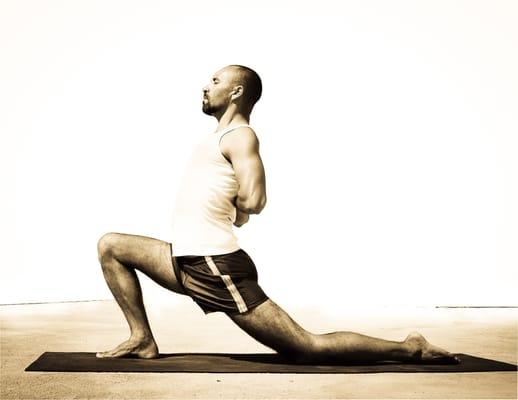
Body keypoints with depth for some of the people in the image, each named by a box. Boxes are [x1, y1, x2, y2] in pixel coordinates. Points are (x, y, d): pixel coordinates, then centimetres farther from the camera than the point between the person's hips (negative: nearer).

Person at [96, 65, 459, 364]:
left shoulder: (239, 136, -8)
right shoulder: (223, 137, 21)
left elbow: (252, 201, -24)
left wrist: (234, 205, -3)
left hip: (215, 267, -10)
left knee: (310, 348, -7)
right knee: (110, 246, 17)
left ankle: (410, 350, 6)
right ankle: (143, 340, 13)